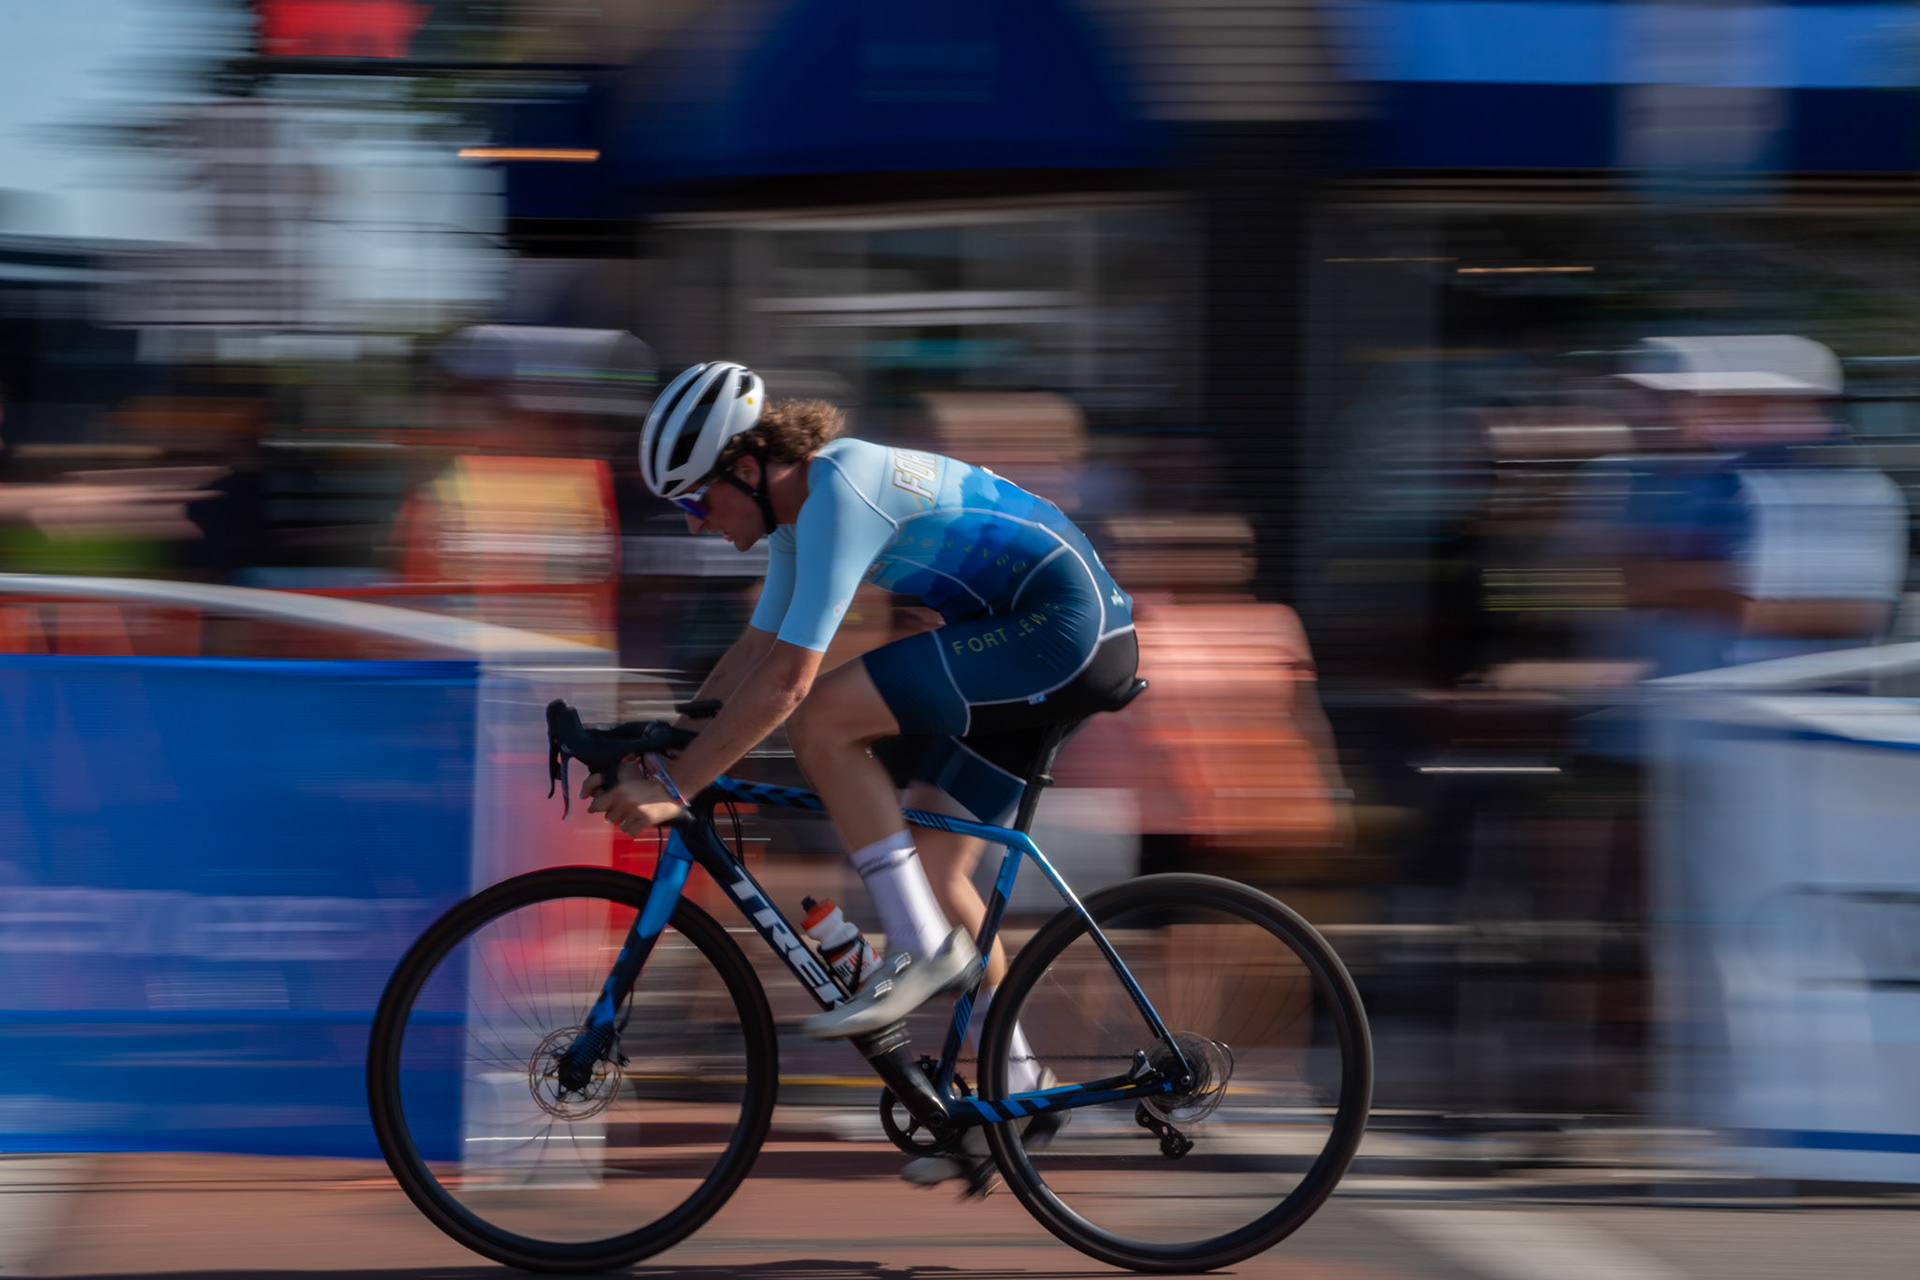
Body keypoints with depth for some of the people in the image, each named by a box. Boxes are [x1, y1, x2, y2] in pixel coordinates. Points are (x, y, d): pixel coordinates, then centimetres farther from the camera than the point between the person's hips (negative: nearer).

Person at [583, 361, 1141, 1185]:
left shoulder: (840, 492, -20)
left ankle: (925, 951, -12)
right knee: (930, 867, 10)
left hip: (1067, 628, -11)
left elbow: (786, 682, -25)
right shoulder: (800, 508, 11)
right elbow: (752, 654, 18)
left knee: (821, 724, -19)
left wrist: (673, 789, -22)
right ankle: (1018, 1086, 18)